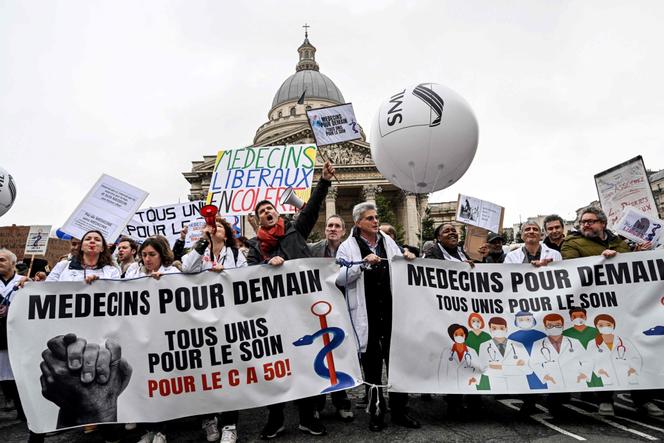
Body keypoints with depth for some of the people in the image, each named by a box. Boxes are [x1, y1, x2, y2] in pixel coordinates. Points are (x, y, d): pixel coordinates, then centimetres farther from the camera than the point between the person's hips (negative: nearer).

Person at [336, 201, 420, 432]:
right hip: (367, 314, -3)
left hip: (392, 309, 3)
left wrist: (407, 259, -1)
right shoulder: (348, 246, -2)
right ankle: (376, 412, 24)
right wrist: (363, 263, -20)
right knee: (372, 363, 8)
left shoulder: (388, 241, 11)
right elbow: (340, 278, -11)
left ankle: (399, 410, 24)